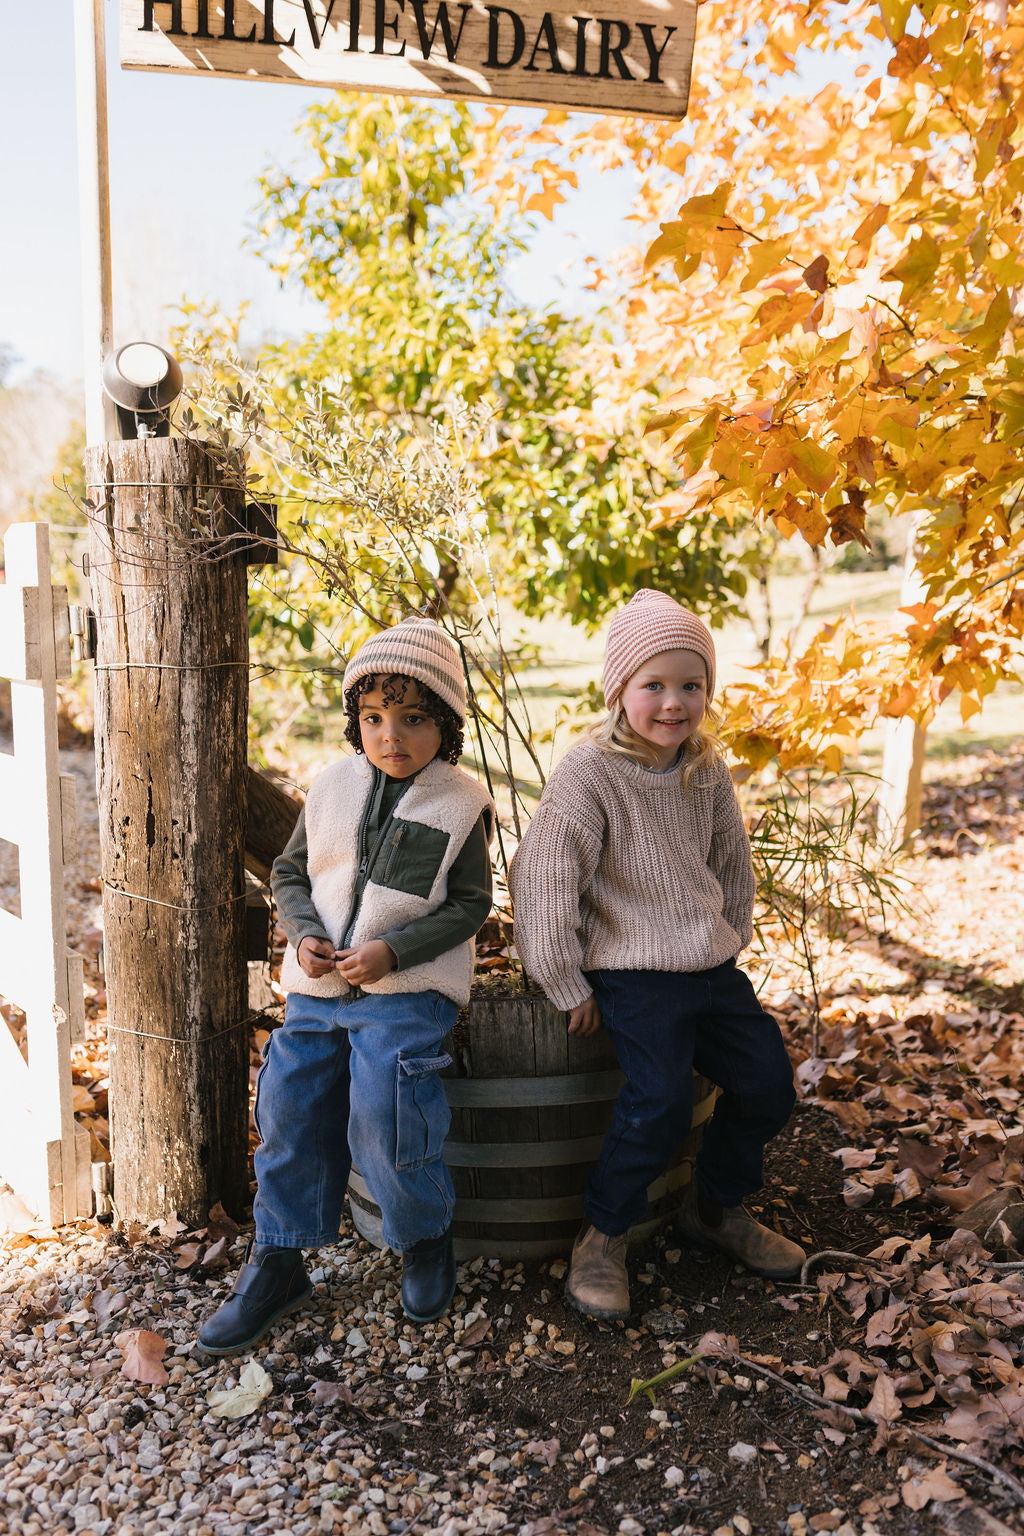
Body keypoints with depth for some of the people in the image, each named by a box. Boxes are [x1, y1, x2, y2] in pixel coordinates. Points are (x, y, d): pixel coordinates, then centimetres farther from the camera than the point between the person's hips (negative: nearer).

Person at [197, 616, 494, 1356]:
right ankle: (277, 1264, 20)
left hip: (407, 989, -5)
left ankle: (426, 1238, 13)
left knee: (385, 1115, -17)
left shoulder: (462, 804, -5)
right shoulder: (333, 787, 5)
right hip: (318, 987, 5)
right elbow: (290, 871, 12)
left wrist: (393, 950, -17)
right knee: (289, 1108, 3)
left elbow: (470, 902, -5)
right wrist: (304, 934, -7)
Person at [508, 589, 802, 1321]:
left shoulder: (708, 772, 4)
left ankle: (716, 1207, 30)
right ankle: (602, 1238, 2)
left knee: (769, 1081, 5)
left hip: (711, 965, 7)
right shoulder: (588, 776, -17)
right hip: (632, 973, -7)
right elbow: (543, 881, -17)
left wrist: (730, 941, 15)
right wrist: (568, 987, -13)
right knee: (661, 1101, -22)